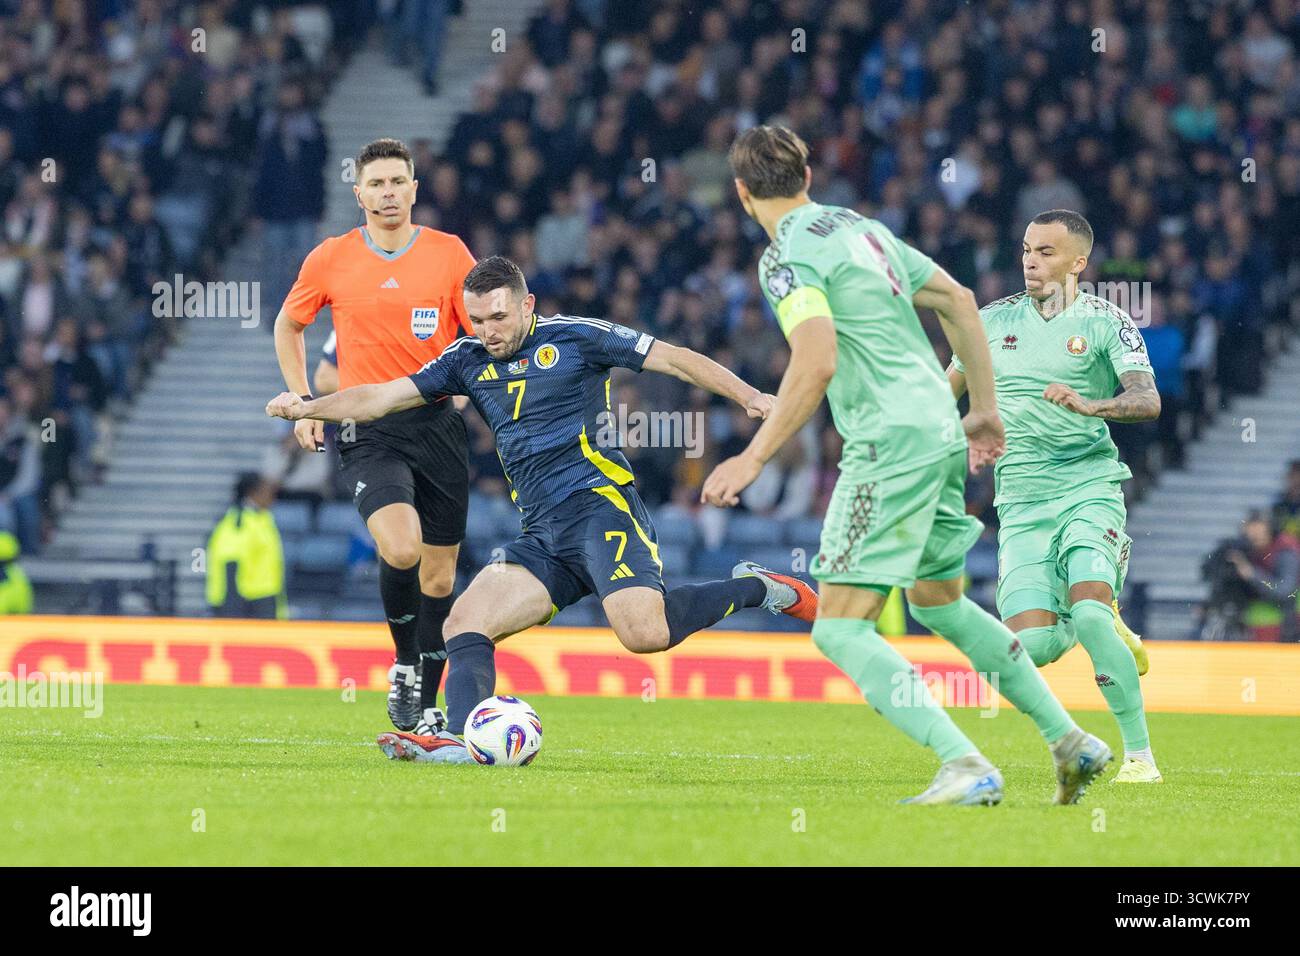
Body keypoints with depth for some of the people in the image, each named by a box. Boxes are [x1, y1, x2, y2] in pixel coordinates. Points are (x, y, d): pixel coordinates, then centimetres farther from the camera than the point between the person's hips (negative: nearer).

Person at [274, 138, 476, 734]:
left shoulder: (449, 253, 2)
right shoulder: (330, 260, 3)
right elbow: (288, 327, 19)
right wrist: (304, 403, 10)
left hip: (436, 423, 2)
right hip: (366, 431, -2)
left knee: (440, 572, 6)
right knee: (401, 548, -25)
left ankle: (426, 704, 21)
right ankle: (404, 664, -1)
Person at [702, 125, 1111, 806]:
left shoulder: (788, 256, -10)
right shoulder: (860, 227, 17)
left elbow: (816, 365, -23)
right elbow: (959, 301, 21)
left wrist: (754, 457, -21)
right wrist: (984, 408, 27)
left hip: (890, 443, -9)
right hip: (939, 431, 9)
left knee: (840, 629, -8)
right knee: (938, 601, 27)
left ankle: (967, 768, -22)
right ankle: (1070, 742, 27)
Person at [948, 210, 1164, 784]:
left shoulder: (1105, 323, 0)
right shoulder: (994, 321, 12)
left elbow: (1147, 401, -15)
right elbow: (946, 391, 27)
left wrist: (1091, 405, -33)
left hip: (1089, 491, -3)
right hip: (1021, 503, 4)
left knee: (1089, 615, -26)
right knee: (1033, 645, -13)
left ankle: (1139, 753, -14)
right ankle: (1110, 634, 23)